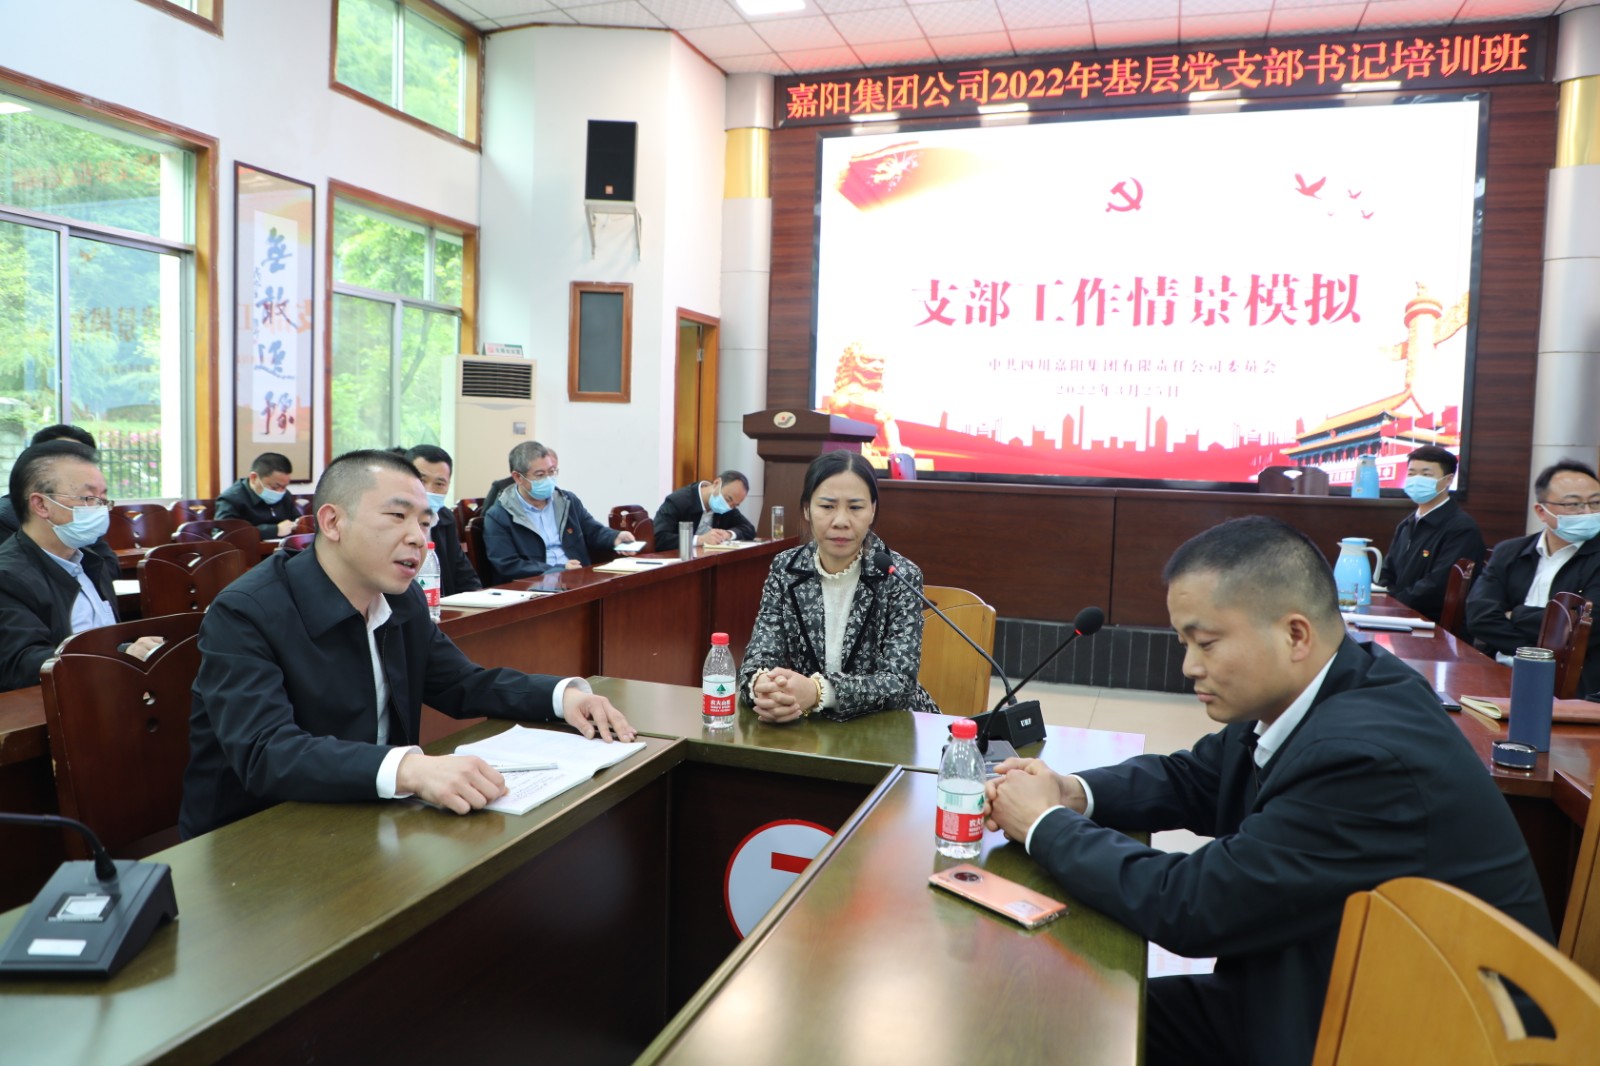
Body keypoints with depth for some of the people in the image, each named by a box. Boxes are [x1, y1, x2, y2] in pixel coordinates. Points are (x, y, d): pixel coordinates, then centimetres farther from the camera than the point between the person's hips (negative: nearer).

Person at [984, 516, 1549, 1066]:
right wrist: (1073, 792, -8)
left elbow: (1190, 905, -27)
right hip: (1302, 986, 8)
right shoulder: (1295, 695, -5)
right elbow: (1193, 778, 10)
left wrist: (1046, 825, -14)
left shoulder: (1366, 757, -31)